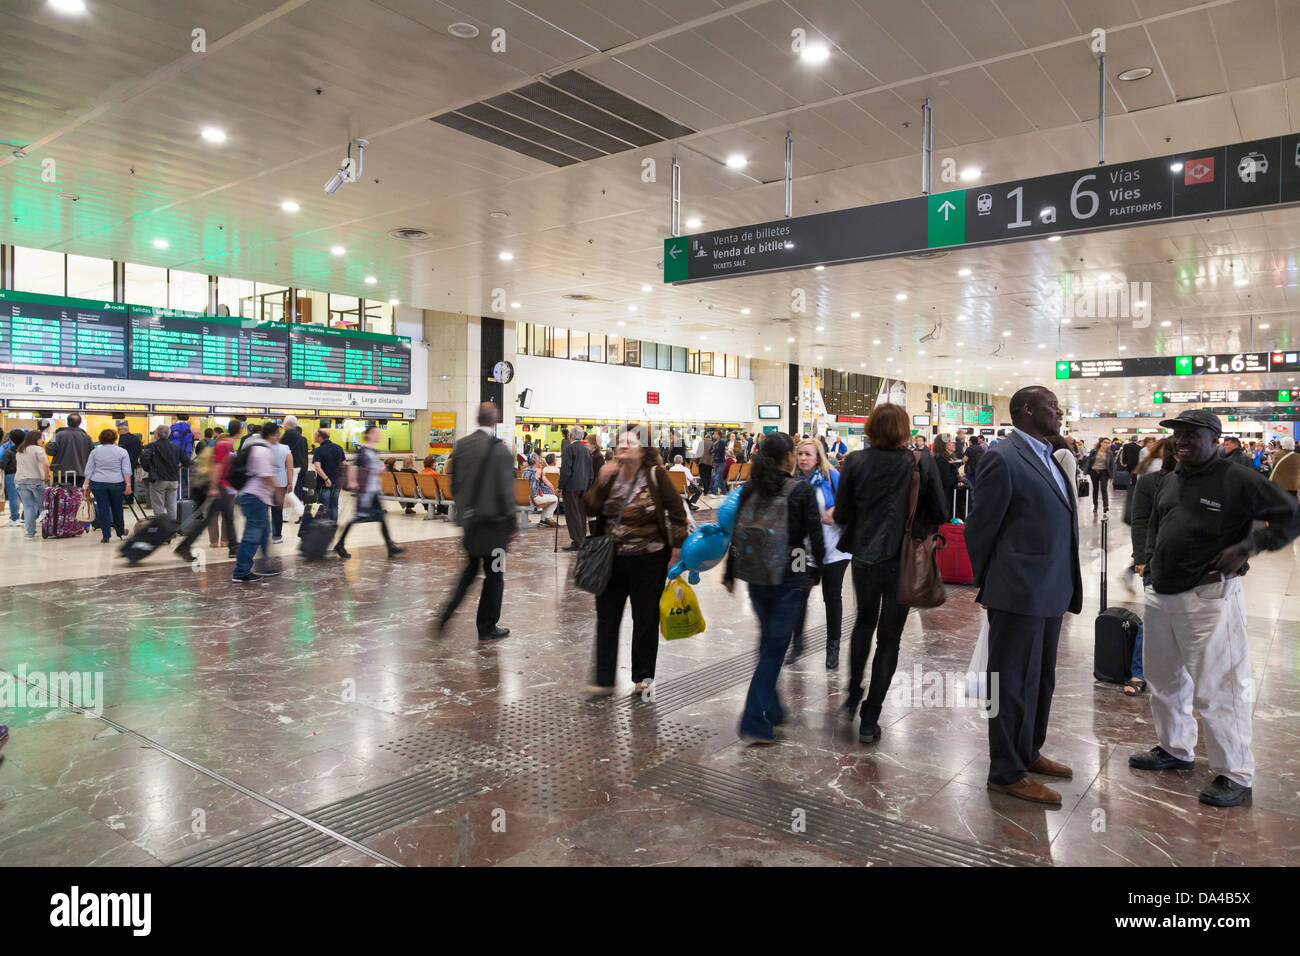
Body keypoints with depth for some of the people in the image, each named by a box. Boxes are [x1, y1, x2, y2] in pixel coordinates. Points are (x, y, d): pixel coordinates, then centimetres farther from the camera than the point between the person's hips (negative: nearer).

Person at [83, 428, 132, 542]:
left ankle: (106, 536, 3)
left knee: (103, 509, 3)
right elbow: (126, 471, -6)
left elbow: (89, 470, 3)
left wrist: (87, 485, 6)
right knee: (117, 508, 13)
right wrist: (128, 485, -6)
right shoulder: (122, 452, 1)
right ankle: (120, 531, 26)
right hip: (117, 483, -1)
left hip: (98, 483, 1)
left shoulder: (95, 451, 6)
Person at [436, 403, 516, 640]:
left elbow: (454, 484, 8)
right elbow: (506, 490, -16)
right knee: (494, 574, 7)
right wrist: (512, 524, -8)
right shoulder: (499, 449, -15)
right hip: (493, 521, -6)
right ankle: (487, 627, 15)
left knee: (471, 567, 23)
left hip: (469, 519, 6)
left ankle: (448, 609, 9)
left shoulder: (461, 445, 2)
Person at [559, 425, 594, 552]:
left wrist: (561, 487, -10)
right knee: (582, 513, 14)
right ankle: (582, 538, 20)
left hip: (571, 486, -7)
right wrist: (588, 486, 20)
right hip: (584, 487, 7)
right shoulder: (586, 450, 11)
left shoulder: (569, 449, -11)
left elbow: (565, 470, -16)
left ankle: (577, 542, -5)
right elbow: (591, 471, 14)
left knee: (572, 514, -4)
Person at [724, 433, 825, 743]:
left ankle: (772, 711, 32)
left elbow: (736, 532, 3)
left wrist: (730, 572, 12)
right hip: (789, 575, -5)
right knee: (775, 645, 1)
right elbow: (815, 534, -6)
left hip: (755, 576, 5)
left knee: (768, 640, 21)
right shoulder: (802, 491, -10)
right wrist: (816, 571, 8)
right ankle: (755, 723, 0)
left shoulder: (749, 489, 1)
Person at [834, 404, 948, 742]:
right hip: (903, 560, -1)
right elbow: (939, 514, -3)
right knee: (889, 638, 9)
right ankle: (869, 720, 13)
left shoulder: (855, 462, -7)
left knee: (864, 621, 27)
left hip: (864, 558, 1)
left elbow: (841, 515, -3)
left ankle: (853, 696, 29)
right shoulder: (922, 462, -8)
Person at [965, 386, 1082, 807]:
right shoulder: (1003, 458, -15)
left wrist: (1066, 587, 13)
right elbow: (979, 529, -12)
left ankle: (1028, 752, 37)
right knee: (1014, 683, 2)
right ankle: (1006, 772, 16)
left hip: (1051, 592, 9)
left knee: (1041, 679, 20)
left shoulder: (1046, 457, 13)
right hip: (1020, 593, -9)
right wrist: (988, 583, -2)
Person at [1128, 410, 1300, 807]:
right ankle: (1175, 749, 35)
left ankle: (1234, 776, 10)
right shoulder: (1170, 481, 12)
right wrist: (1154, 565, 12)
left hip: (1208, 597, -8)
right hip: (1160, 595, 8)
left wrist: (1246, 547, -15)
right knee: (1164, 679, 18)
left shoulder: (1238, 480, -9)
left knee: (1216, 688, -3)